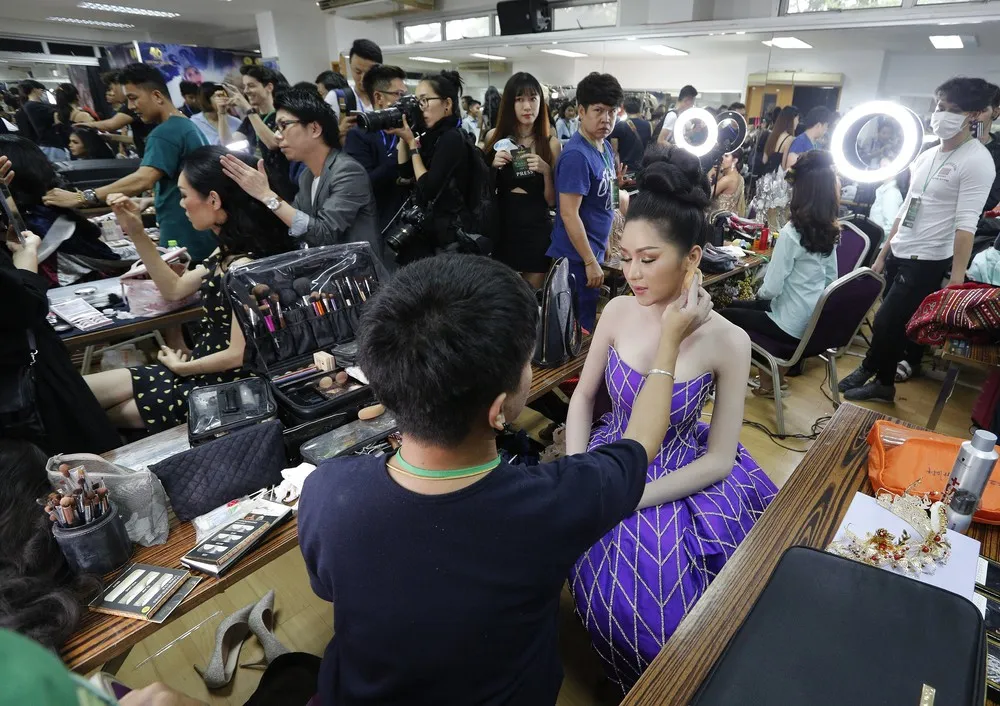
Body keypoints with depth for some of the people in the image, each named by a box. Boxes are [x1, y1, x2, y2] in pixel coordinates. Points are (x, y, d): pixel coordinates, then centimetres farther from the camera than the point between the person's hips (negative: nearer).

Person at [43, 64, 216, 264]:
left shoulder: (165, 133, -16)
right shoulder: (190, 126, 16)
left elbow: (143, 180, -31)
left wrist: (80, 198, -29)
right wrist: (151, 201, 22)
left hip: (184, 242, -10)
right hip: (201, 237, 10)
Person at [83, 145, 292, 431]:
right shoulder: (228, 251, 4)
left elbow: (238, 354, -24)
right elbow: (175, 289, 16)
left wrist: (180, 366, -6)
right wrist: (137, 233, 7)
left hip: (226, 385, -8)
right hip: (201, 367, 9)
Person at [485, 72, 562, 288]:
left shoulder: (551, 143, -2)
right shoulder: (495, 137, 2)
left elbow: (552, 201, 0)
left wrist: (546, 171, -16)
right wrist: (494, 166, -8)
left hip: (537, 231, -1)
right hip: (501, 228, 1)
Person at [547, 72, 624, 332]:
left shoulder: (605, 147, 8)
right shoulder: (577, 155, -20)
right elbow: (569, 214, -23)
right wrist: (590, 262, -21)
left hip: (594, 250, 9)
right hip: (577, 257, -9)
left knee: (587, 321, 19)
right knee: (578, 327, 2)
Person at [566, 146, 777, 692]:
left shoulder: (727, 340, -18)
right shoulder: (618, 310, -9)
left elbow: (719, 459, -13)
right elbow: (583, 396, 3)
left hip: (681, 477, -2)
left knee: (661, 594, -14)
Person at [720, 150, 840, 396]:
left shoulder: (791, 233, -22)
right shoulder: (829, 231, 2)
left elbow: (771, 289, -22)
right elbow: (831, 279, 11)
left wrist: (759, 293, 0)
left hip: (791, 327, -8)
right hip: (816, 322, 8)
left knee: (725, 316, 10)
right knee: (738, 306, 23)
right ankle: (767, 381, 24)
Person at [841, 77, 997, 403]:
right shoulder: (927, 155, 10)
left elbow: (965, 225, -20)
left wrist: (957, 280, -24)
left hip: (927, 263, -7)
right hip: (899, 255, 7)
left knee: (885, 322, -2)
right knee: (893, 324, 13)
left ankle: (868, 370, 22)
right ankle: (883, 384, 26)